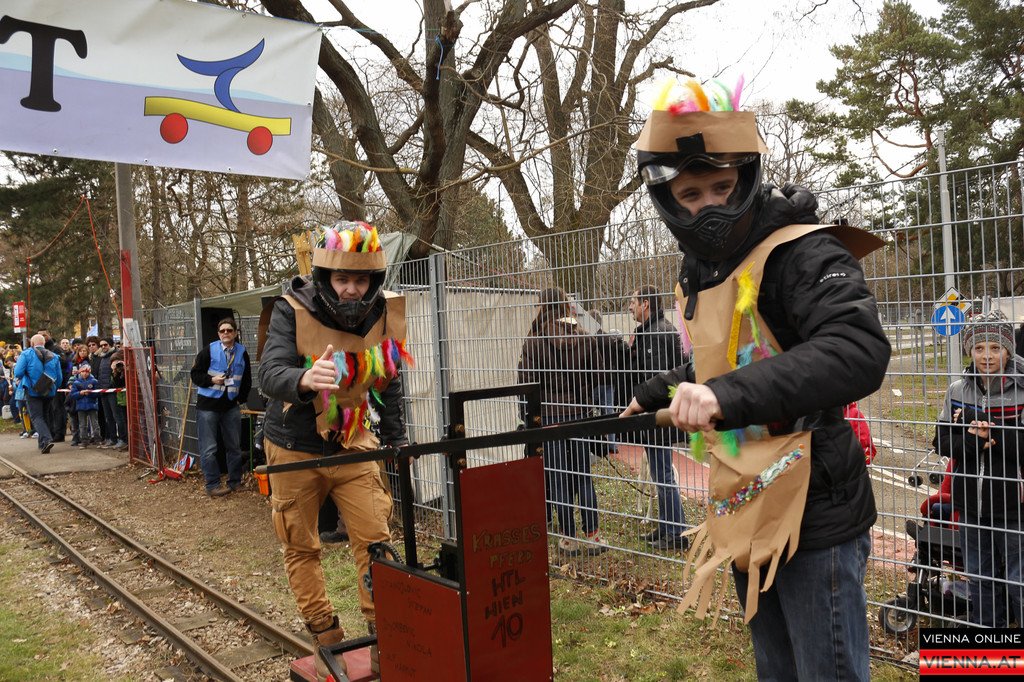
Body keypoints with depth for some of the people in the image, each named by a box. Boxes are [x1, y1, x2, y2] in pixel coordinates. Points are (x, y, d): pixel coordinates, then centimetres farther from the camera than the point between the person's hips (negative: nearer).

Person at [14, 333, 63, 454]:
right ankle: (43, 443, 25)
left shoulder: (26, 354, -6)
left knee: (37, 417, -3)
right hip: (49, 392, 4)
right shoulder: (54, 357, 4)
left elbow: (18, 373, -13)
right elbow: (59, 378, 3)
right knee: (45, 416, 18)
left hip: (33, 391, -4)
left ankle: (46, 439, -25)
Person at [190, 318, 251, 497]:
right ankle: (213, 485, 5)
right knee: (208, 448, -3)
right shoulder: (209, 351, -5)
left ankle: (235, 481, 21)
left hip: (231, 406, 3)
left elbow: (247, 380, 15)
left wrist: (241, 399, 9)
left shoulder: (242, 352, 5)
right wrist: (212, 380, -18)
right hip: (208, 405, -3)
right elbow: (196, 374, -3)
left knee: (234, 446, 10)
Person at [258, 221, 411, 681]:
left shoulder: (384, 313, -8)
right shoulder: (292, 311, -20)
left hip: (353, 444, 2)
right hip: (295, 448, -2)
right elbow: (269, 375, -33)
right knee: (301, 548, 8)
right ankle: (328, 644, 23)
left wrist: (397, 440, 5)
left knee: (374, 538, -2)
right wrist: (303, 380, -55)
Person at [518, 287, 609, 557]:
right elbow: (597, 374, 4)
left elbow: (527, 381, -9)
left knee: (558, 478, 5)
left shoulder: (533, 342, -10)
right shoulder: (585, 338, -1)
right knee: (584, 476, 12)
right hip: (579, 413, 3)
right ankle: (592, 537, 15)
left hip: (549, 415, -3)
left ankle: (569, 539, 11)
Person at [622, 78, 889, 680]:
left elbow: (860, 353, -32)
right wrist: (656, 397, 35)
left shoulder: (802, 253, -15)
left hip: (814, 519, -8)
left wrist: (731, 395, -39)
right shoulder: (701, 274, 12)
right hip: (748, 522, 8)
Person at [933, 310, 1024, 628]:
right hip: (971, 505, 4)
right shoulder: (957, 391, 2)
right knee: (979, 582, 18)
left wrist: (992, 430, -21)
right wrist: (971, 441, -17)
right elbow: (941, 442, 1)